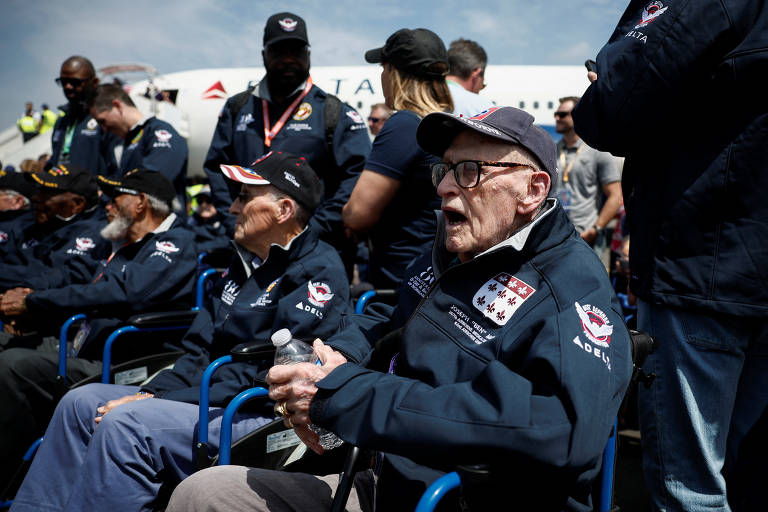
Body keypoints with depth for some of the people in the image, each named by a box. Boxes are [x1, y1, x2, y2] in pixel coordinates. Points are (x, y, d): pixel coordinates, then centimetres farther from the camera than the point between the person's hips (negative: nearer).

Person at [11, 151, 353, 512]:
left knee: (123, 424, -26)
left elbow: (267, 374, -21)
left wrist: (157, 402, -19)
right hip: (211, 396, 10)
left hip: (264, 416, -9)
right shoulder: (245, 263, 17)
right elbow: (200, 348, 18)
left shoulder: (319, 272, -13)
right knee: (81, 402, 3)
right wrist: (151, 393, -1)